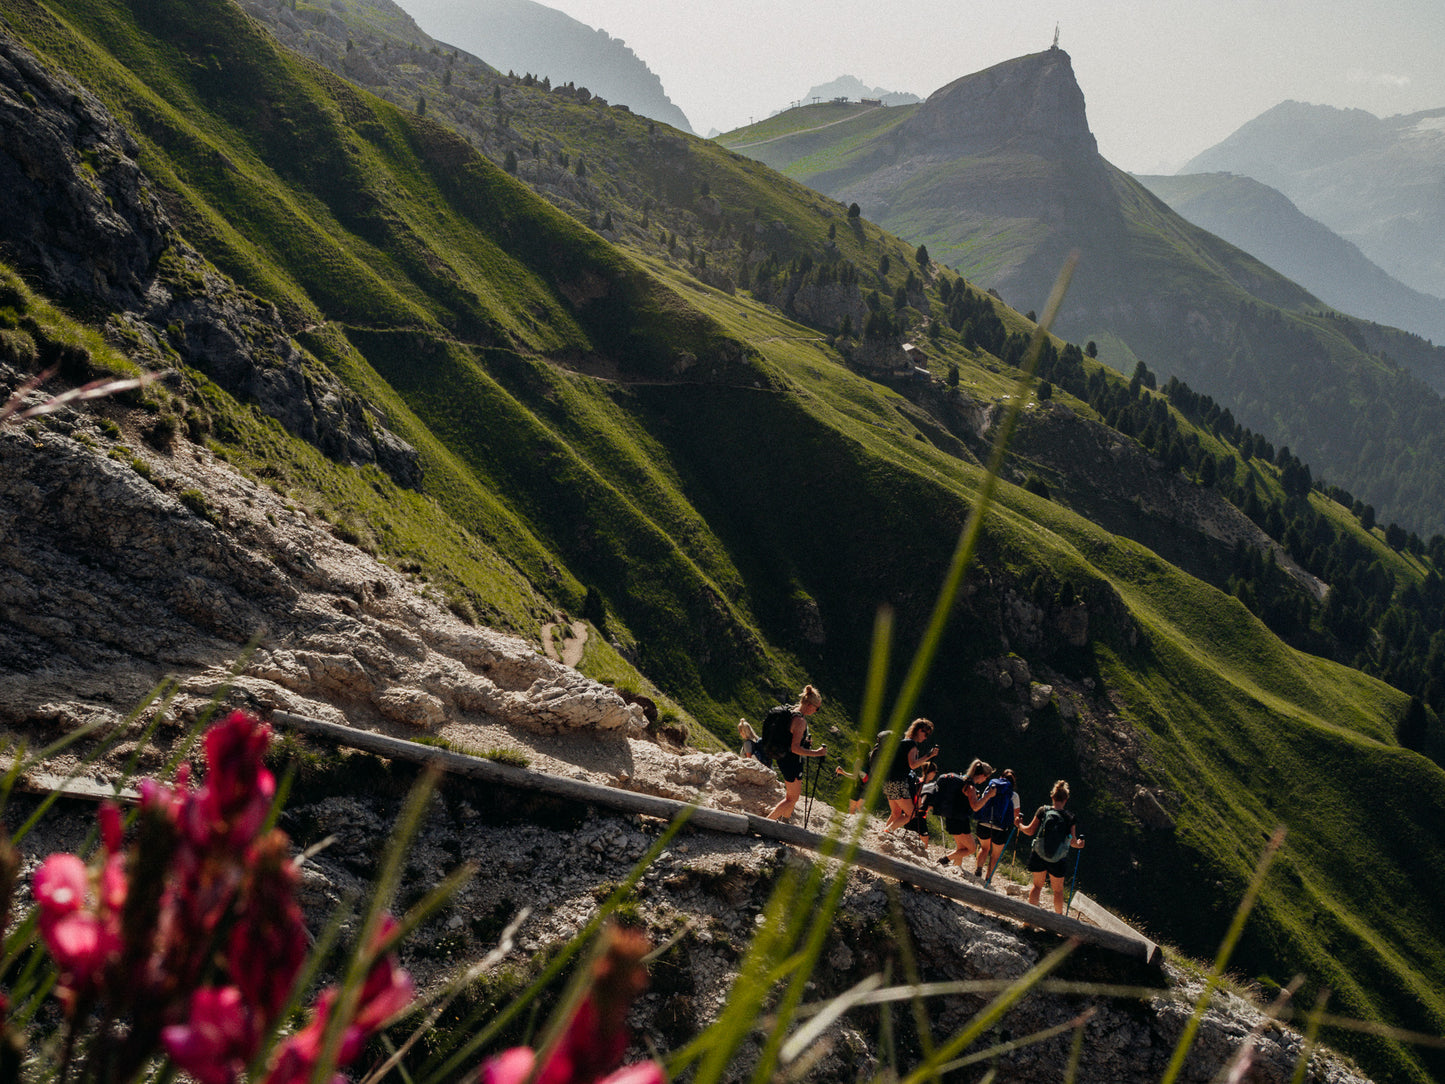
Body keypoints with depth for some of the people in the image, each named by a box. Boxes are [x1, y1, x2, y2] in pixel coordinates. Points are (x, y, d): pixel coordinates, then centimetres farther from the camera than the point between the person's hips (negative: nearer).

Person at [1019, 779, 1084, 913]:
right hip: (1059, 860, 0)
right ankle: (1059, 916, 29)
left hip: (1038, 856, 0)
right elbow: (1073, 842, -4)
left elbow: (1030, 831, -5)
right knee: (1058, 890, 19)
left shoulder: (1043, 810, -8)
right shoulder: (1070, 817, -8)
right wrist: (1079, 844, 19)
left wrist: (1020, 826, 16)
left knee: (1037, 885, 17)